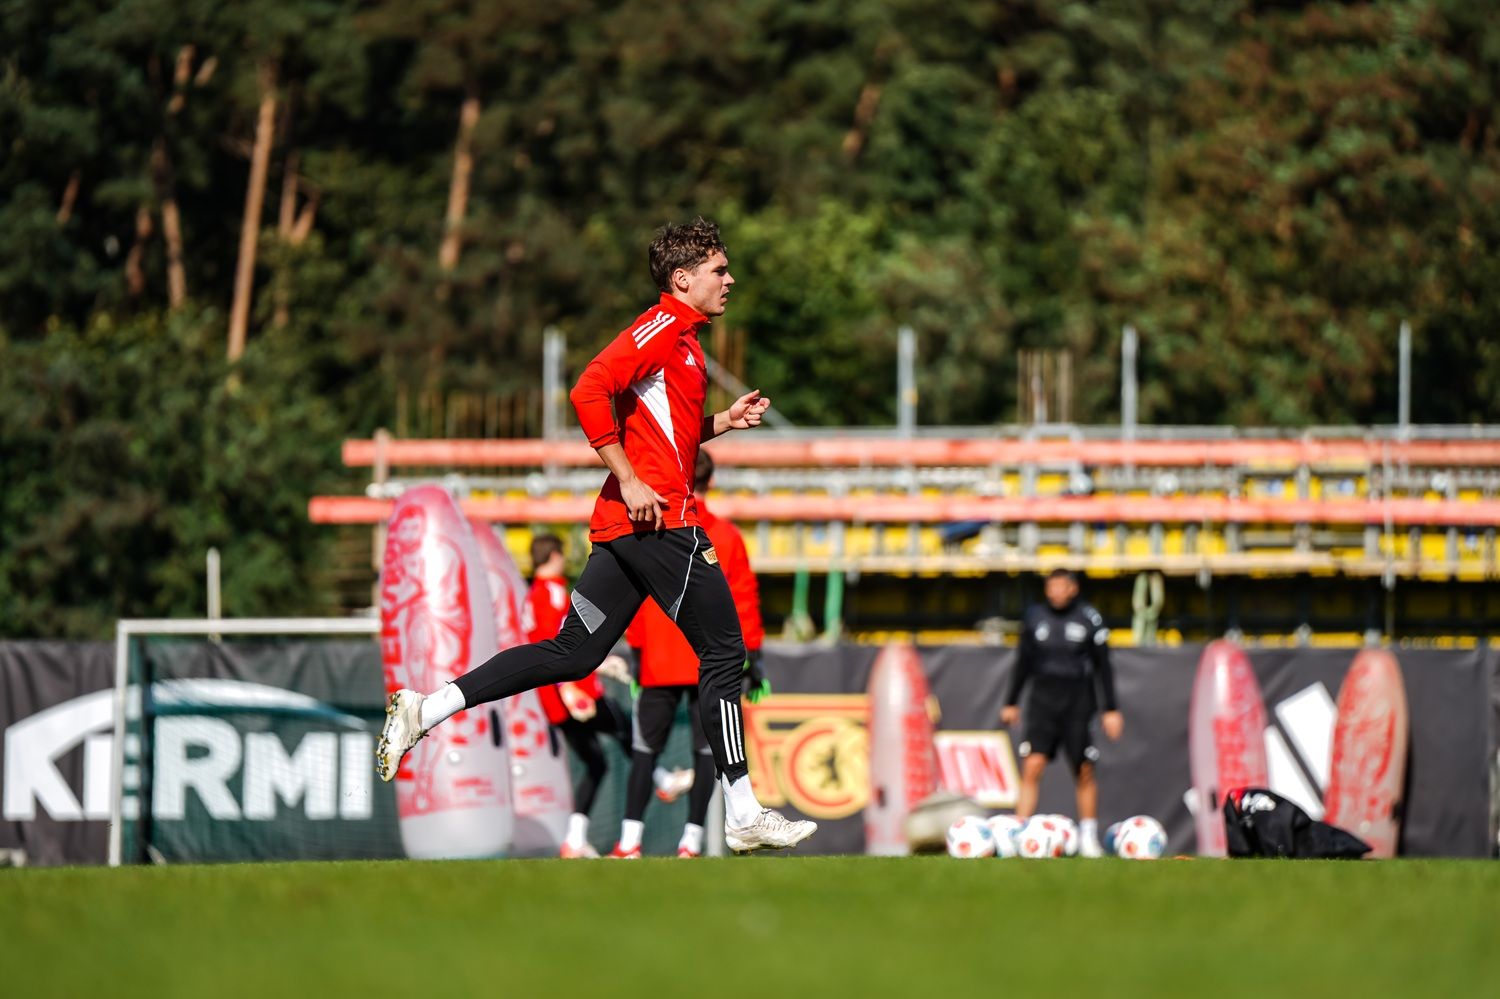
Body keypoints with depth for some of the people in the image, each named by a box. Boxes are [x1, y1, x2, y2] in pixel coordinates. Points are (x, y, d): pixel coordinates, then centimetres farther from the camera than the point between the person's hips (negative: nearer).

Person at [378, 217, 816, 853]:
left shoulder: (684, 340, 22)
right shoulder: (664, 329, -9)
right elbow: (590, 391, -20)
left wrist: (725, 421, 18)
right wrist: (629, 481, -21)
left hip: (629, 525, 10)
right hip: (658, 521, -10)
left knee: (572, 654, 8)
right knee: (723, 653, -4)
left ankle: (425, 709, 3)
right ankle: (743, 817, -1)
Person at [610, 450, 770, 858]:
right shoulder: (726, 535, 0)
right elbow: (744, 599, 1)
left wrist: (636, 651, 10)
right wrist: (752, 656, 7)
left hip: (660, 663, 0)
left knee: (646, 750, 4)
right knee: (706, 750, 4)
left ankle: (629, 842, -4)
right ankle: (692, 841, -2)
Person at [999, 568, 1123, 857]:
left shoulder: (1089, 619, -2)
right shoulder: (1034, 617, 6)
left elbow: (1103, 667, 2)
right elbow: (1023, 662, 15)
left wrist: (1111, 709, -1)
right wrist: (1011, 703, 15)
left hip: (1078, 703, -1)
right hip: (1043, 700, 1)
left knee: (1084, 772, 1)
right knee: (1032, 766, -11)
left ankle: (1088, 839, 13)